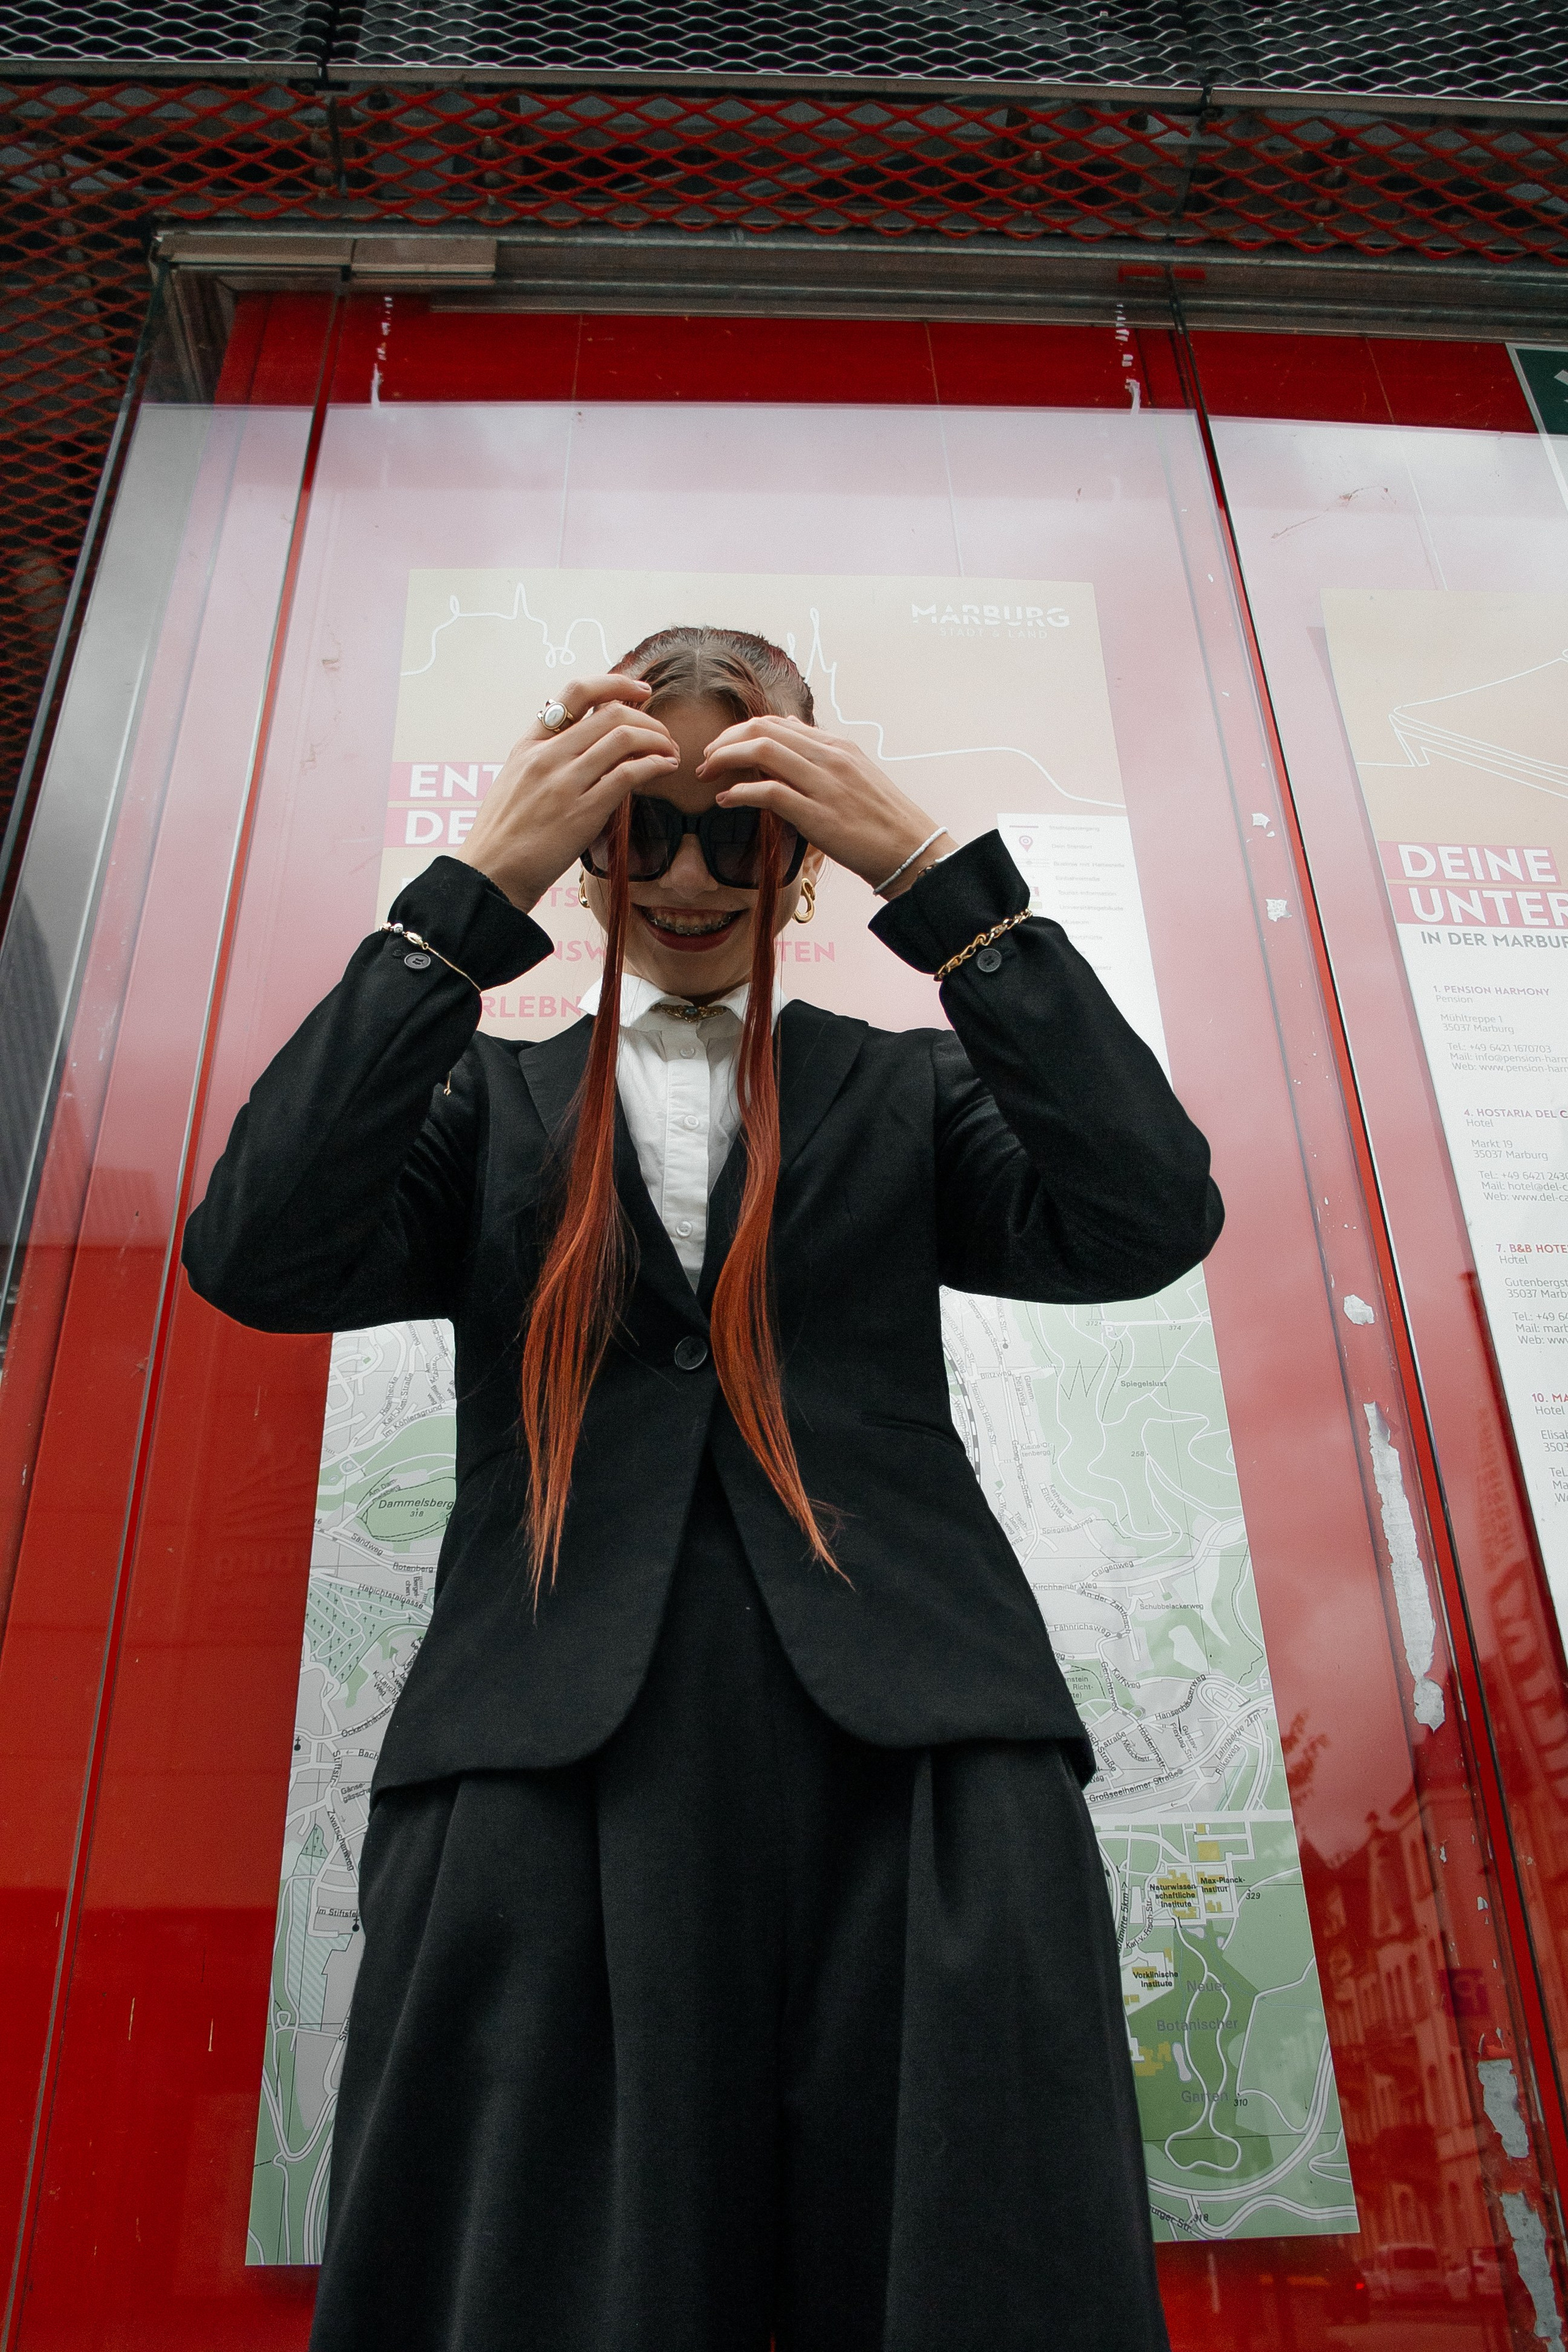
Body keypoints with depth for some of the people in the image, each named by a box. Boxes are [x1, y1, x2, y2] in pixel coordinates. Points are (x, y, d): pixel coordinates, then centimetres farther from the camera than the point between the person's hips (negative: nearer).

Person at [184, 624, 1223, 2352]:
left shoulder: (904, 1093, 18)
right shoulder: (489, 1106, 18)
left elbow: (1151, 1221, -1)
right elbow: (255, 1258, -1)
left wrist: (934, 870, -3)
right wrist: (478, 887, -4)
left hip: (913, 1764, 1)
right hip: (554, 1774, 0)